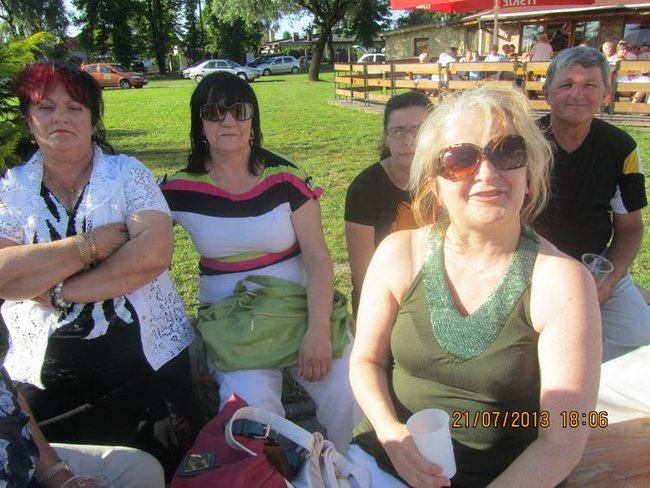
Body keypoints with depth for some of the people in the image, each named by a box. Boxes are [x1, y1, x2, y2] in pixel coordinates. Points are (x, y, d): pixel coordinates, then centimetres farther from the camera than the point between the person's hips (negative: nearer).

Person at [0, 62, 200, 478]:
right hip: (45, 379, 1)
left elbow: (154, 253, -16)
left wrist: (60, 291, -15)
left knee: (170, 470, 9)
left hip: (149, 361, -1)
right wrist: (92, 244, -16)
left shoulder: (128, 174, 0)